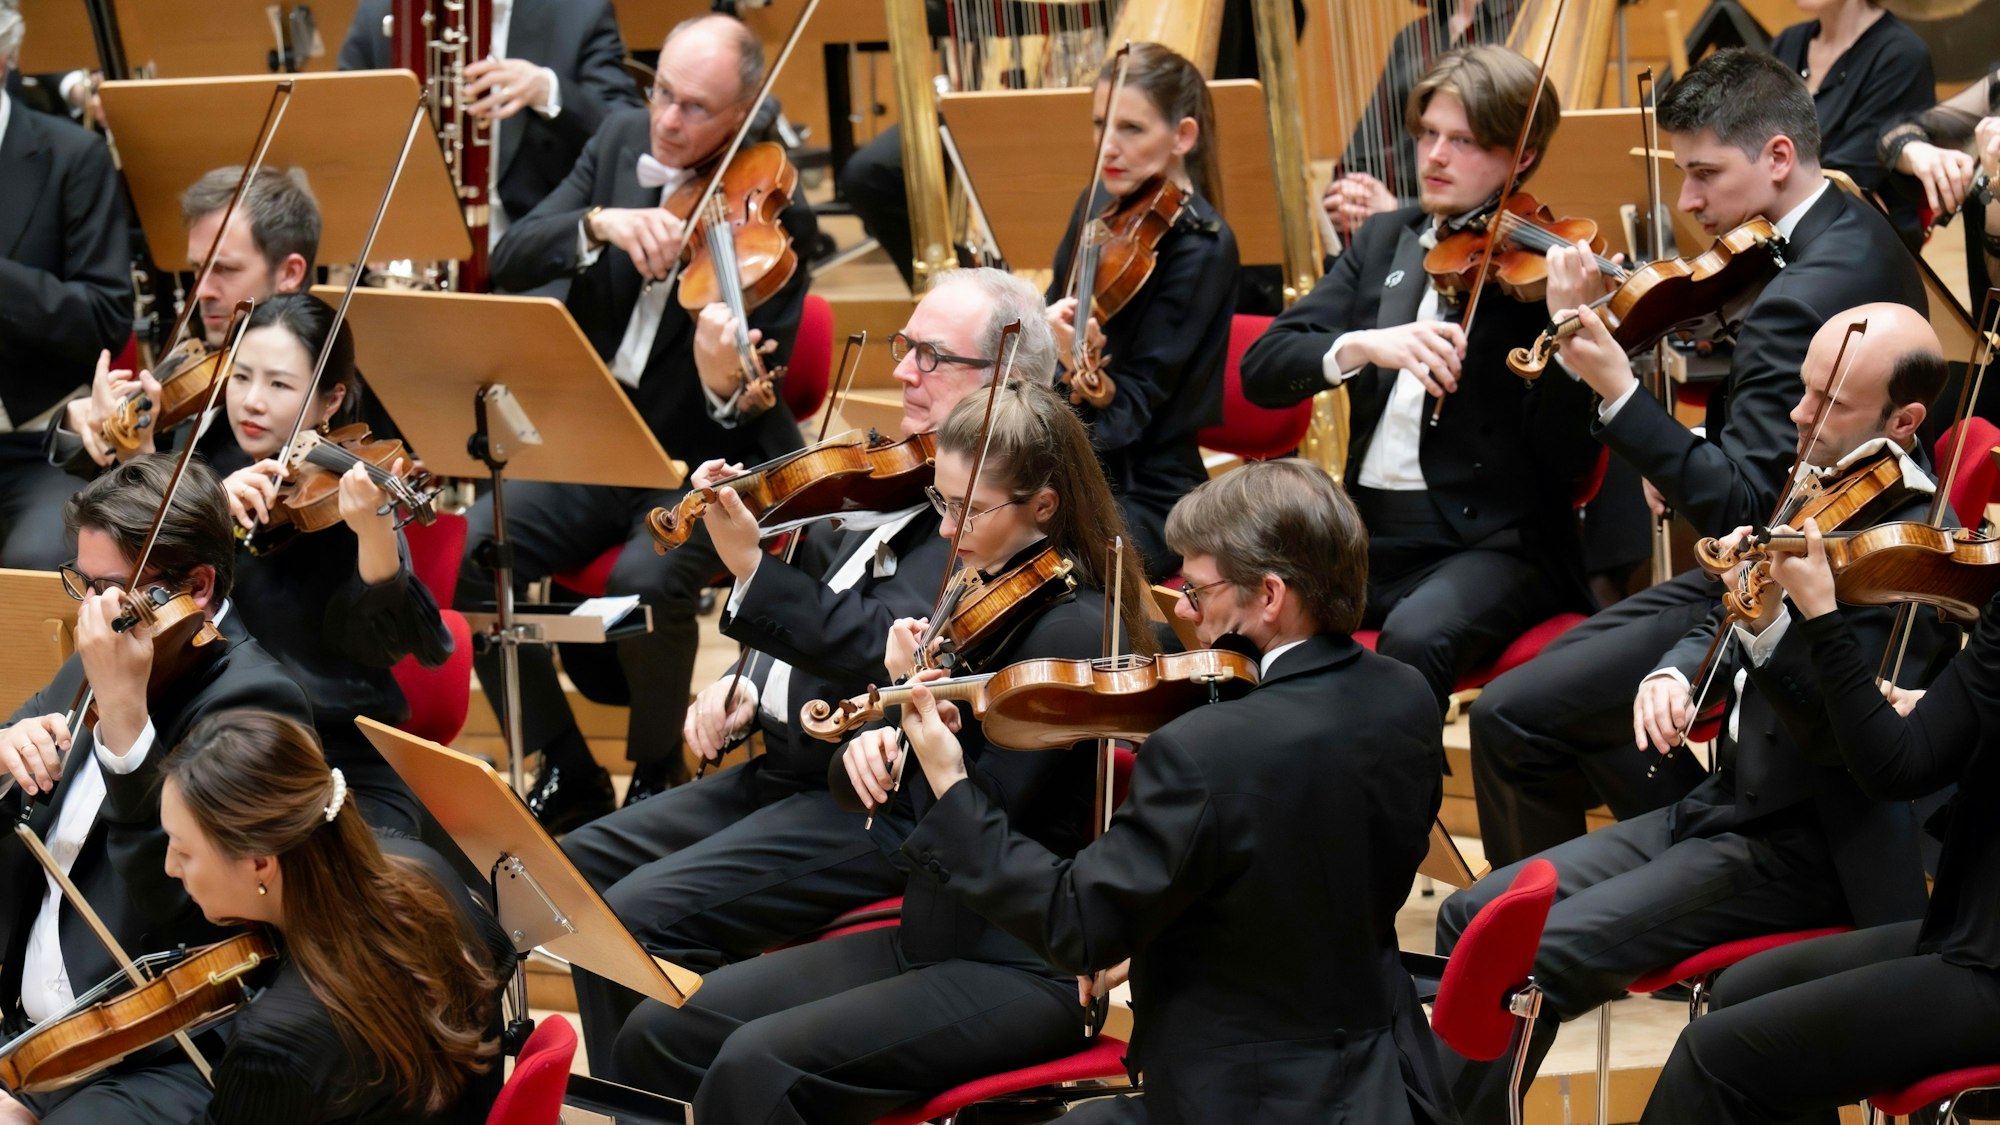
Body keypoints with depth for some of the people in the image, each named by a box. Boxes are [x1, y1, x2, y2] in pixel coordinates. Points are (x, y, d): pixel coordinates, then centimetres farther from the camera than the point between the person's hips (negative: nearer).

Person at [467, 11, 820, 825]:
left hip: (707, 462, -5)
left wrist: (725, 387, -42)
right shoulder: (621, 144, 2)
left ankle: (657, 774, -5)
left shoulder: (773, 216, -13)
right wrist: (599, 224, -26)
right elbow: (509, 262, -7)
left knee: (646, 578, -34)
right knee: (471, 553, -19)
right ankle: (568, 776, -2)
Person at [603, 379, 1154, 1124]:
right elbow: (864, 784, 11)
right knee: (660, 1032, -1)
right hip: (934, 936, 9)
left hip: (1023, 974, -9)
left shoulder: (1075, 633, -16)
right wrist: (865, 747, -10)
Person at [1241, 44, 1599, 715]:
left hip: (1494, 542, -5)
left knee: (1415, 635, -36)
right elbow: (1262, 369, 2)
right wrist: (1364, 345, -17)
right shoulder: (1385, 243, 14)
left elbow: (1567, 457, -12)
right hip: (1367, 535, 5)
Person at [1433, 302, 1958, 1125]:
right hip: (1724, 804, 9)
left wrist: (1767, 628, -42)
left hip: (1802, 854, -9)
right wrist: (1671, 675, -4)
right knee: (1472, 918, 1)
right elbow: (1720, 630, 19)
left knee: (1529, 962, -21)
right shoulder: (1817, 497, 8)